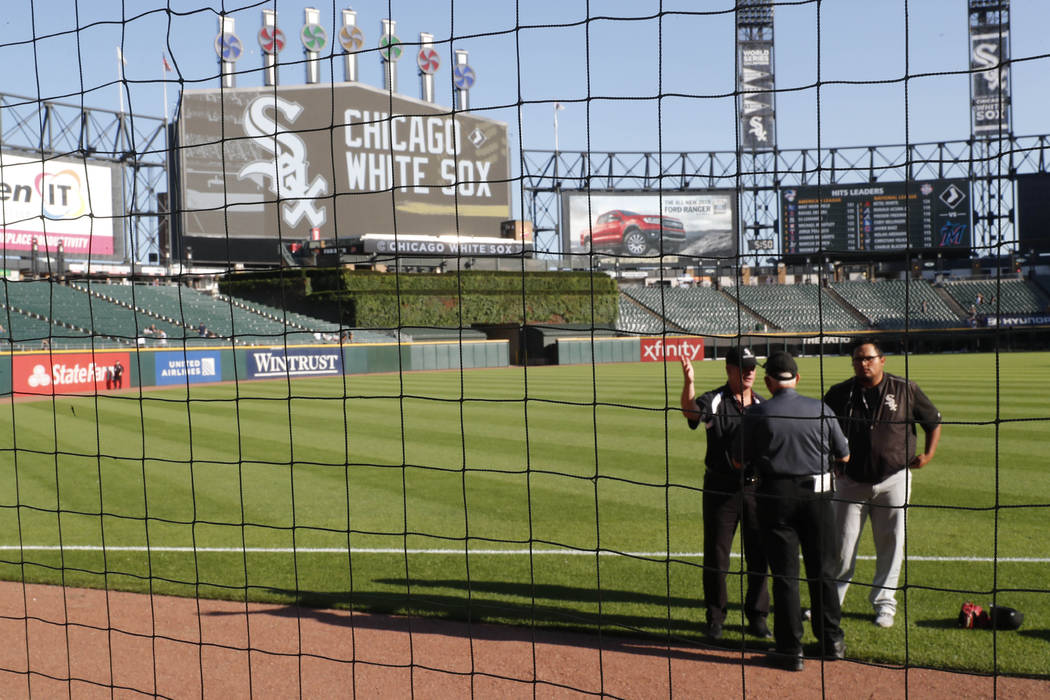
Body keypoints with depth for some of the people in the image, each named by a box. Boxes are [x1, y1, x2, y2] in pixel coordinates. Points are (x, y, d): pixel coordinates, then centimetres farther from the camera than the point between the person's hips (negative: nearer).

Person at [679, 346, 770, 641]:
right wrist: (688, 382, -47)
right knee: (716, 554, 5)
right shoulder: (713, 401, -5)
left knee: (759, 555, 8)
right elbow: (691, 411, -28)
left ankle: (757, 617, 22)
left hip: (756, 487, 3)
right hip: (720, 489, -3)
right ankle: (715, 617, 19)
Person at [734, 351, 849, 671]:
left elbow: (740, 461, 0)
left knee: (784, 574, 6)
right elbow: (844, 455, 7)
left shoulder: (757, 414, -7)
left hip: (776, 497, -2)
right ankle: (832, 641, 25)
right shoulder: (821, 410, -2)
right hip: (816, 495, 2)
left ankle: (790, 649, 9)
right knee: (823, 571, 15)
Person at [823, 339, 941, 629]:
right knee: (842, 544, 2)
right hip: (851, 481, 0)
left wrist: (928, 453, -3)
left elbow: (934, 421, 10)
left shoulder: (905, 390, -1)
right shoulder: (839, 393, 1)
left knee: (891, 543, 6)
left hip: (893, 479, 0)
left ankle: (884, 602, 20)